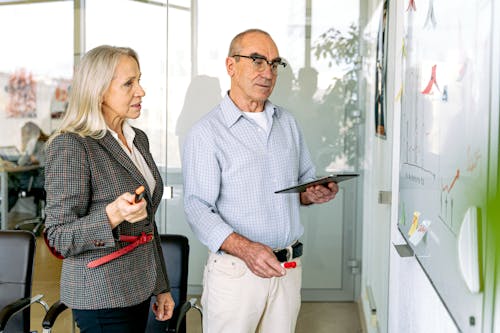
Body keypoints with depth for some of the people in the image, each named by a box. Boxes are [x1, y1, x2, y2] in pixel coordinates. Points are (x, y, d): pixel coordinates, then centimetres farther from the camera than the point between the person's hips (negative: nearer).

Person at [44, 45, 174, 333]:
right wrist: (113, 215, -33)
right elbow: (60, 238, -16)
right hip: (102, 297, -7)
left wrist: (161, 286, 15)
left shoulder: (138, 139, 8)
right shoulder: (70, 146, -15)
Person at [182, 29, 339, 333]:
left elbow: (306, 178, 19)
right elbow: (198, 208, -16)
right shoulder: (206, 133, -9)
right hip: (235, 270, -5)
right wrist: (244, 248, -30)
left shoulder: (287, 122, 10)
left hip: (289, 268, 5)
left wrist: (312, 194, -5)